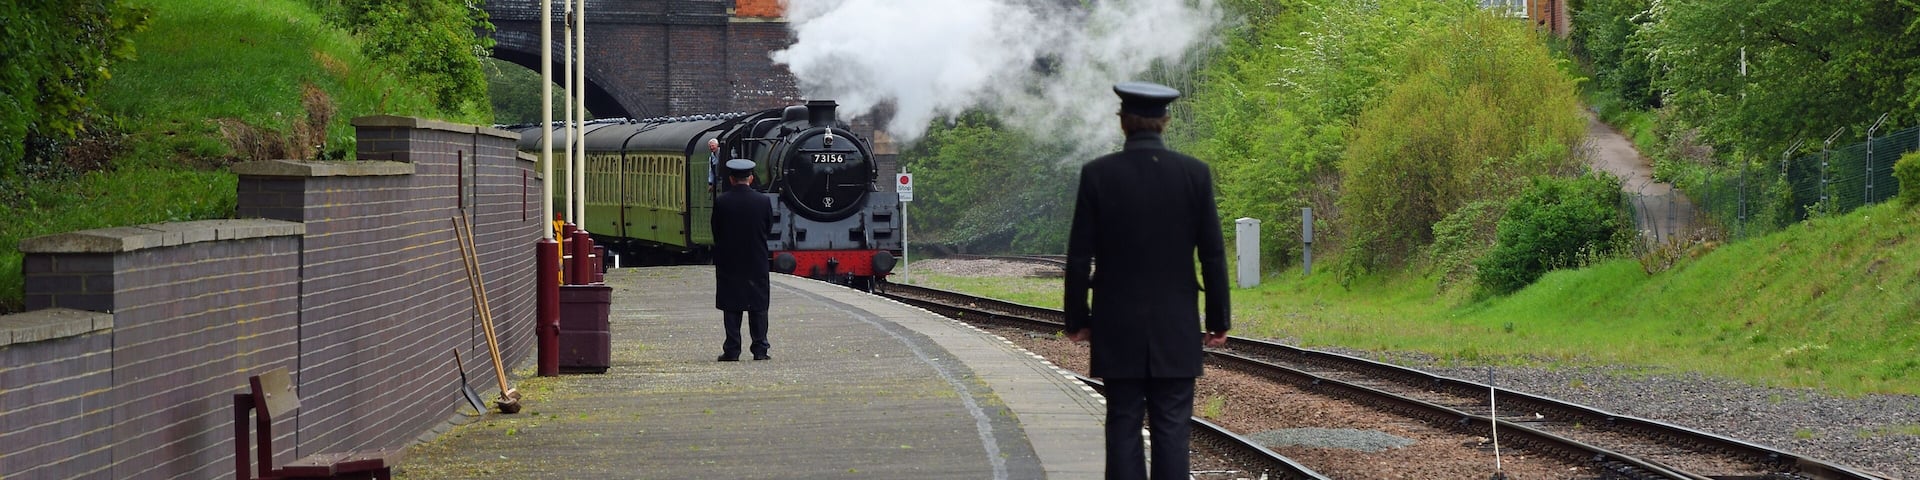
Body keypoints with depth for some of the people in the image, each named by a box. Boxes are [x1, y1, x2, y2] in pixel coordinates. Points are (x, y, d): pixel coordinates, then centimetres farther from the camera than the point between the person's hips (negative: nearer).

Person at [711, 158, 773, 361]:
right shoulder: (763, 201, -6)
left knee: (731, 308, 4)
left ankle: (732, 350, 1)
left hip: (729, 262, -1)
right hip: (757, 263, 1)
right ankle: (760, 349, 6)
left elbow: (716, 230, -1)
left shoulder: (721, 202, -10)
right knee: (758, 307, 8)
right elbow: (769, 227, 6)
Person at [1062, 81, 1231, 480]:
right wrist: (1219, 320, 7)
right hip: (1176, 332, 0)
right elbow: (1213, 254, -1)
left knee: (1123, 428, 3)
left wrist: (1077, 320, 6)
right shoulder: (1195, 174, -3)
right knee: (1171, 430, 2)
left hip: (1118, 328, 0)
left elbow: (1079, 256, -3)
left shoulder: (1098, 174, -5)